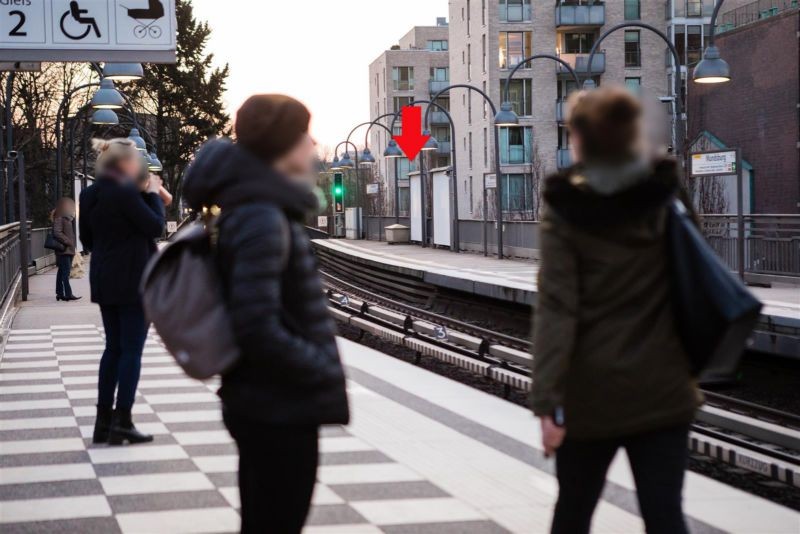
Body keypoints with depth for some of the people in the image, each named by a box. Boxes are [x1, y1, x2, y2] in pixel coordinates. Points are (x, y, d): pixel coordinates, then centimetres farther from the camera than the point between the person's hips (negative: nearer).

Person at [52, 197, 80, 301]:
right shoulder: (59, 219, -11)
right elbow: (57, 233, -21)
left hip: (69, 250, 10)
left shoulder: (68, 219, 20)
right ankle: (68, 294, -15)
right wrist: (68, 241, -20)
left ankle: (60, 293, 17)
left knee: (62, 272, 12)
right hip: (63, 250, -10)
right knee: (65, 271, -12)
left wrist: (73, 244, 15)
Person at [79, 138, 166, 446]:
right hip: (133, 282, -8)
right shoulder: (125, 193, -18)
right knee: (132, 349, -2)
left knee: (113, 348, 14)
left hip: (105, 282, 8)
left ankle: (103, 421, 14)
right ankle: (122, 423, -3)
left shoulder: (90, 195, 8)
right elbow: (156, 227, -14)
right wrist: (153, 194, -2)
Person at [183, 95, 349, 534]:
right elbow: (258, 329, -27)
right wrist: (325, 374, -16)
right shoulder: (261, 219, -20)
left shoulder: (254, 207, 11)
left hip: (271, 406, 10)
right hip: (281, 411, -10)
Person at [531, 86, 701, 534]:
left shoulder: (565, 215, -8)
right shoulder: (669, 199, 3)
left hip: (592, 392, -2)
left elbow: (557, 310, -16)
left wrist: (548, 401, -18)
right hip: (662, 389, 2)